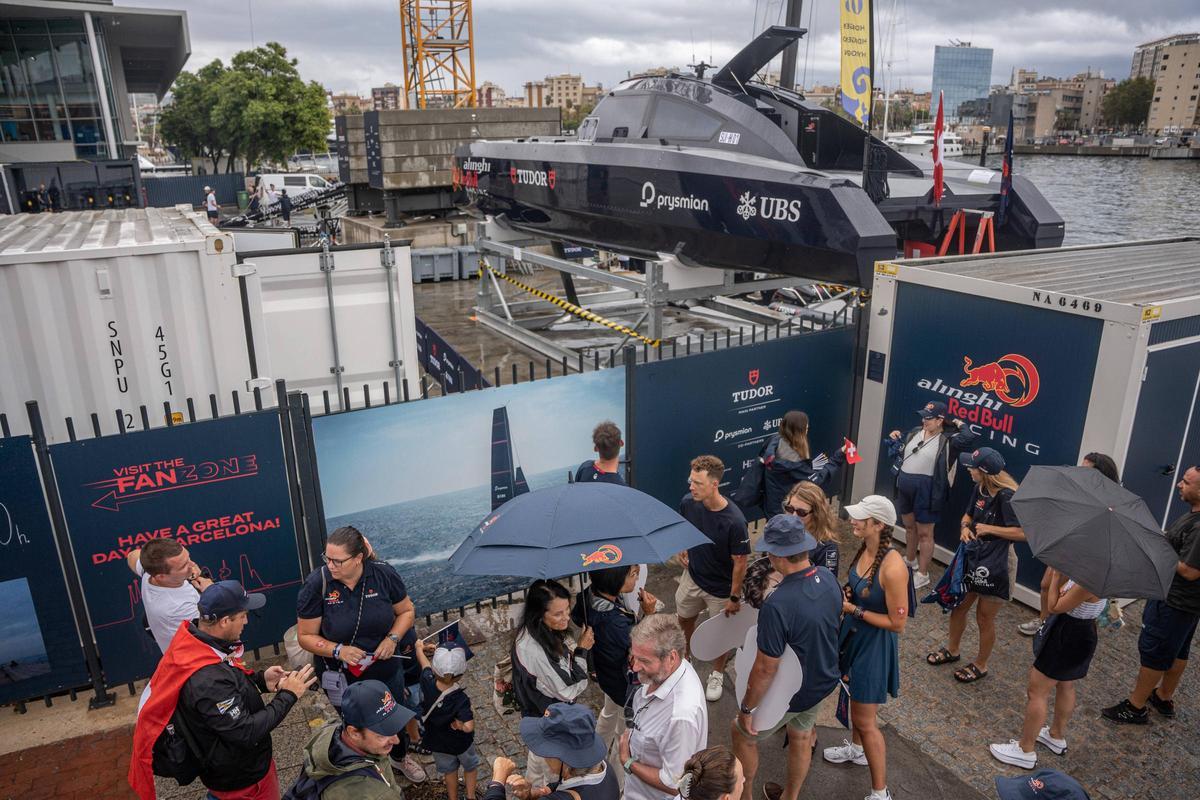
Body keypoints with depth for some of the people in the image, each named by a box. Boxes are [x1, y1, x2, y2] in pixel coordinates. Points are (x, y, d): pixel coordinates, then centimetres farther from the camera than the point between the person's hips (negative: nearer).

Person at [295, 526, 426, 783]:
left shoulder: (384, 574, -19)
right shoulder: (316, 584, -24)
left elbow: (406, 610, -3)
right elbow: (306, 636, -14)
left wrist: (392, 639, -19)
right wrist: (338, 650, -28)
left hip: (386, 669, 2)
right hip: (342, 679, -2)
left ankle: (400, 756, 58)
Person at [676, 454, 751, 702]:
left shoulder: (734, 521, -34)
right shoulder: (687, 503, -19)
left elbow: (740, 562, -21)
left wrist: (734, 597, -14)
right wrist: (682, 549, -1)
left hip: (721, 588, -4)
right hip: (692, 576, 5)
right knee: (684, 620, 25)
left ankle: (717, 674, 44)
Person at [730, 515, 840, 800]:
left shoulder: (777, 605, -38)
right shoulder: (828, 578, -15)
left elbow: (765, 669, -29)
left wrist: (746, 709, -15)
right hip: (824, 681, 6)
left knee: (742, 734, 20)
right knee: (801, 738, 29)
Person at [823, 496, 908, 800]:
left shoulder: (892, 567, -31)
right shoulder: (864, 551, -6)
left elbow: (897, 624, -24)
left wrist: (853, 609, -22)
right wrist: (843, 594, -7)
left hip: (875, 644, -8)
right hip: (854, 635, 8)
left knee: (865, 719, 2)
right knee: (856, 699, 29)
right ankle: (856, 749, 54)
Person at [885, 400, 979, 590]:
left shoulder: (948, 440, -14)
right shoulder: (915, 432, 6)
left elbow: (970, 438, -33)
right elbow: (899, 451, 22)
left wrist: (960, 424, -15)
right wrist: (894, 439, 3)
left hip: (927, 492, -7)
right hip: (905, 488, 7)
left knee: (924, 533, 4)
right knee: (909, 526, 23)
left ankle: (922, 575, 15)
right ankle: (910, 562, 44)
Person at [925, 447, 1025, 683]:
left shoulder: (1008, 497, -24)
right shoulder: (980, 489, 0)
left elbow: (1025, 532, -27)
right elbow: (968, 514, 15)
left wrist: (990, 529, -24)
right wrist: (965, 527, -6)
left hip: (996, 565, -7)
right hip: (973, 557, 7)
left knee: (984, 618, 9)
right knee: (958, 606, 18)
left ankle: (980, 666, 30)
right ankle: (952, 650, 41)